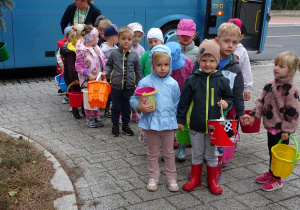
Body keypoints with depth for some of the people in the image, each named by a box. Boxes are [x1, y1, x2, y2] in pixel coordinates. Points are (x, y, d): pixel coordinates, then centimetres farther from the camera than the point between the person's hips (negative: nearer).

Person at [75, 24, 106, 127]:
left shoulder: (96, 48, 5)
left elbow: (103, 60, 13)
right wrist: (88, 74, -23)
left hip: (98, 79, 6)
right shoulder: (82, 51, -17)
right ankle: (89, 119, 17)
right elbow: (78, 66, -15)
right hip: (87, 80, -6)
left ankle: (96, 116, 26)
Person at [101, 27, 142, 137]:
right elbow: (109, 65, 10)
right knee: (116, 107, 11)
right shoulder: (114, 53, -3)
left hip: (129, 87, 1)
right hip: (116, 86, 0)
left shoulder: (134, 55, -2)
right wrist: (106, 72, -10)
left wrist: (139, 84, 4)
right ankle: (115, 125, 26)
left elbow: (138, 70, 5)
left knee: (127, 107, 13)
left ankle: (126, 124, 30)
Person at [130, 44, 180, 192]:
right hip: (151, 122, -1)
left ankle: (171, 178, 28)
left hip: (168, 122, 2)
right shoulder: (145, 82, -9)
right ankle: (153, 178, 29)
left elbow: (177, 103, 8)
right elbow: (134, 99, -5)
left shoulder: (173, 83, -1)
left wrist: (176, 119, 6)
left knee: (169, 152, 14)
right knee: (153, 152, 14)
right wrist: (140, 107, -25)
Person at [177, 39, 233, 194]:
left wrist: (226, 103, -13)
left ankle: (212, 181, 29)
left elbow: (229, 97, 9)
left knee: (212, 155, 14)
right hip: (196, 124, 0)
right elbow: (184, 101, -1)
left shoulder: (222, 81, -5)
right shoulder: (192, 80, -7)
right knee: (197, 154, 15)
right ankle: (195, 179, 31)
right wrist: (180, 119, 1)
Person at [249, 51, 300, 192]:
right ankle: (271, 172, 40)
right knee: (271, 151, 22)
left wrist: (286, 129, -18)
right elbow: (261, 101, 11)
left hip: (280, 130, -7)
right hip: (270, 126, 7)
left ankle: (276, 180, 22)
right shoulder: (271, 85, 3)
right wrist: (254, 115, 2)